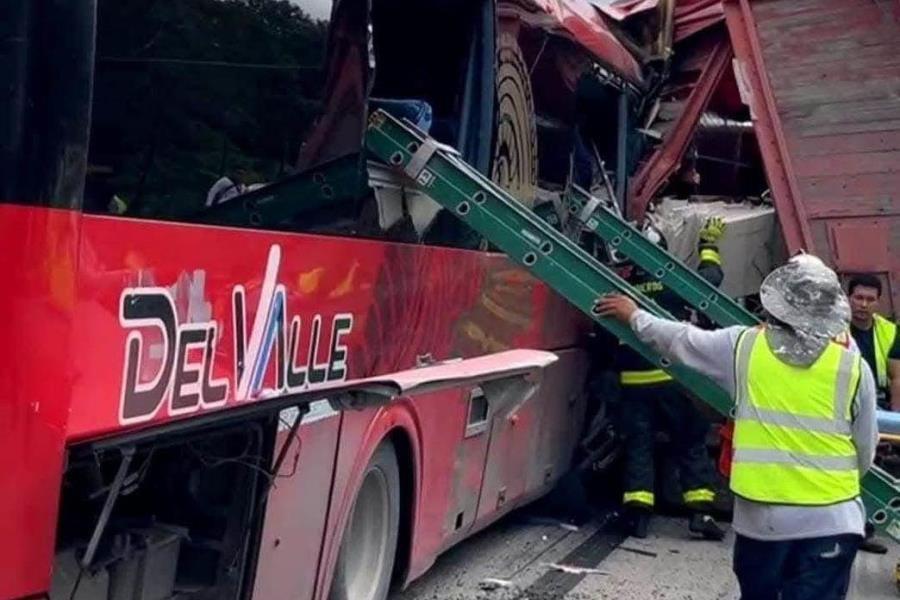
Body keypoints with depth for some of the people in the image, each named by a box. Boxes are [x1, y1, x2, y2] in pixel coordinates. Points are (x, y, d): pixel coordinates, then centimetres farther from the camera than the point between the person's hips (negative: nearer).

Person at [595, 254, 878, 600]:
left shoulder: (743, 347, -2)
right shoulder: (854, 367, -4)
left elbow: (679, 340, 14)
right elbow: (866, 451, 6)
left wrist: (634, 317, 32)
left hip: (761, 514, 2)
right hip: (830, 517, -1)